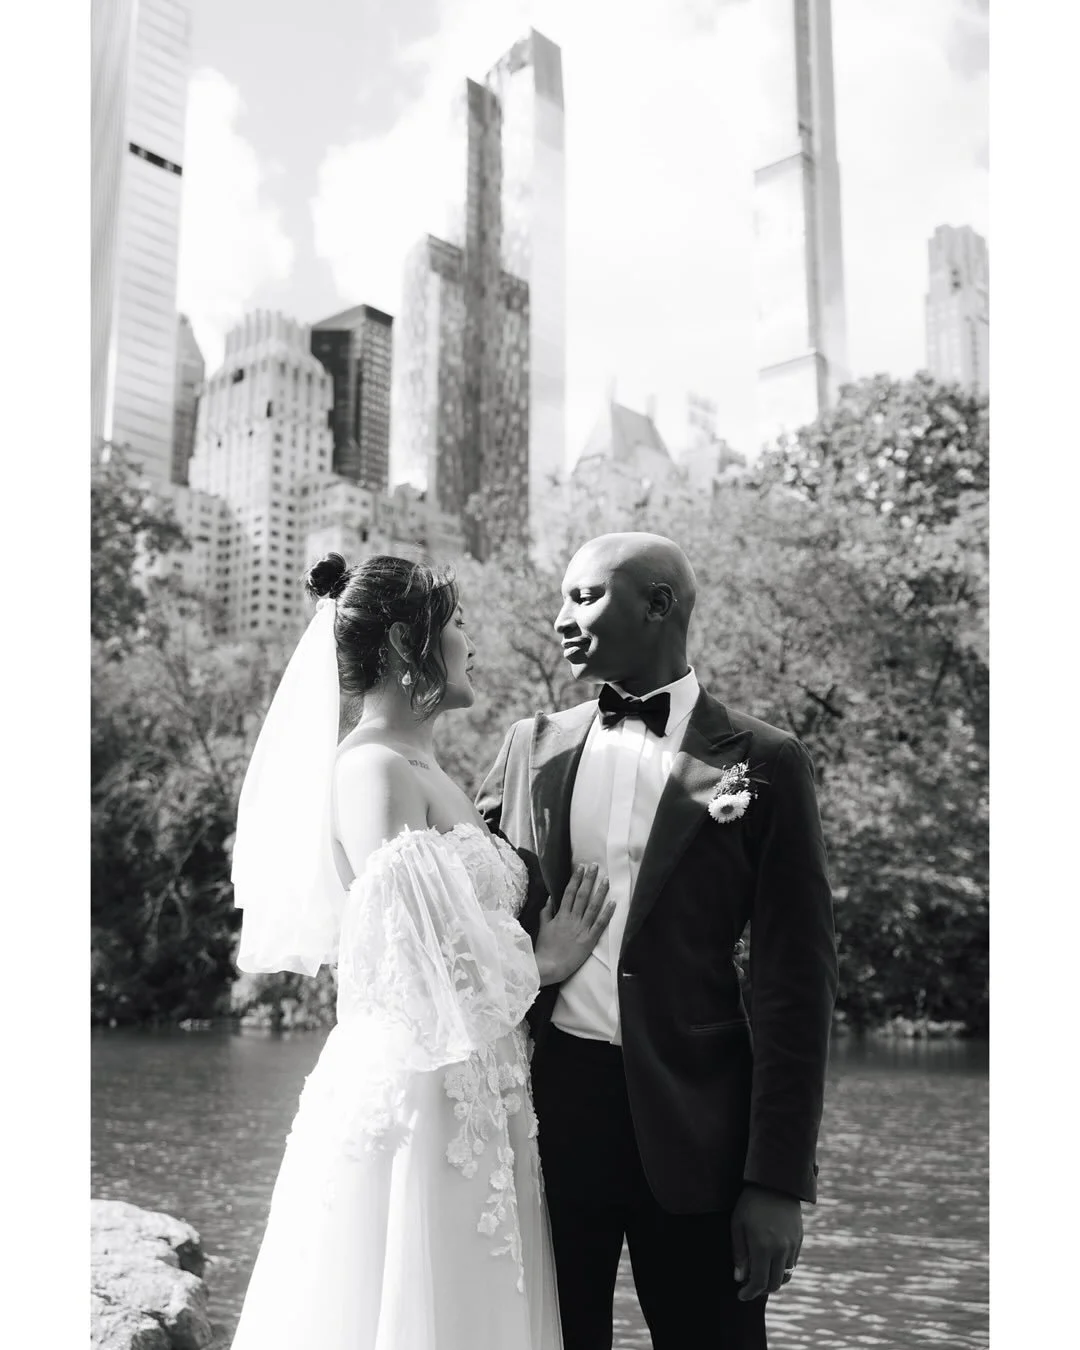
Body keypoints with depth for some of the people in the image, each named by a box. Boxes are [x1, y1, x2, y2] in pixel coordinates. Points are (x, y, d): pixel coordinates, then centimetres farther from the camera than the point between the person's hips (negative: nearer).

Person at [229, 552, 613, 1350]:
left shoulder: (431, 772, 14)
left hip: (476, 1102, 9)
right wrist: (542, 964, -7)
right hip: (415, 1098, -9)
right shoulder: (372, 769, -13)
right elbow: (412, 951, -20)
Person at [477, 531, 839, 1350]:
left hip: (689, 1118, -3)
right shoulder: (532, 747, 7)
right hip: (550, 1104, 4)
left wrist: (779, 1182, -9)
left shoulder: (762, 761, -4)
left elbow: (796, 981, -6)